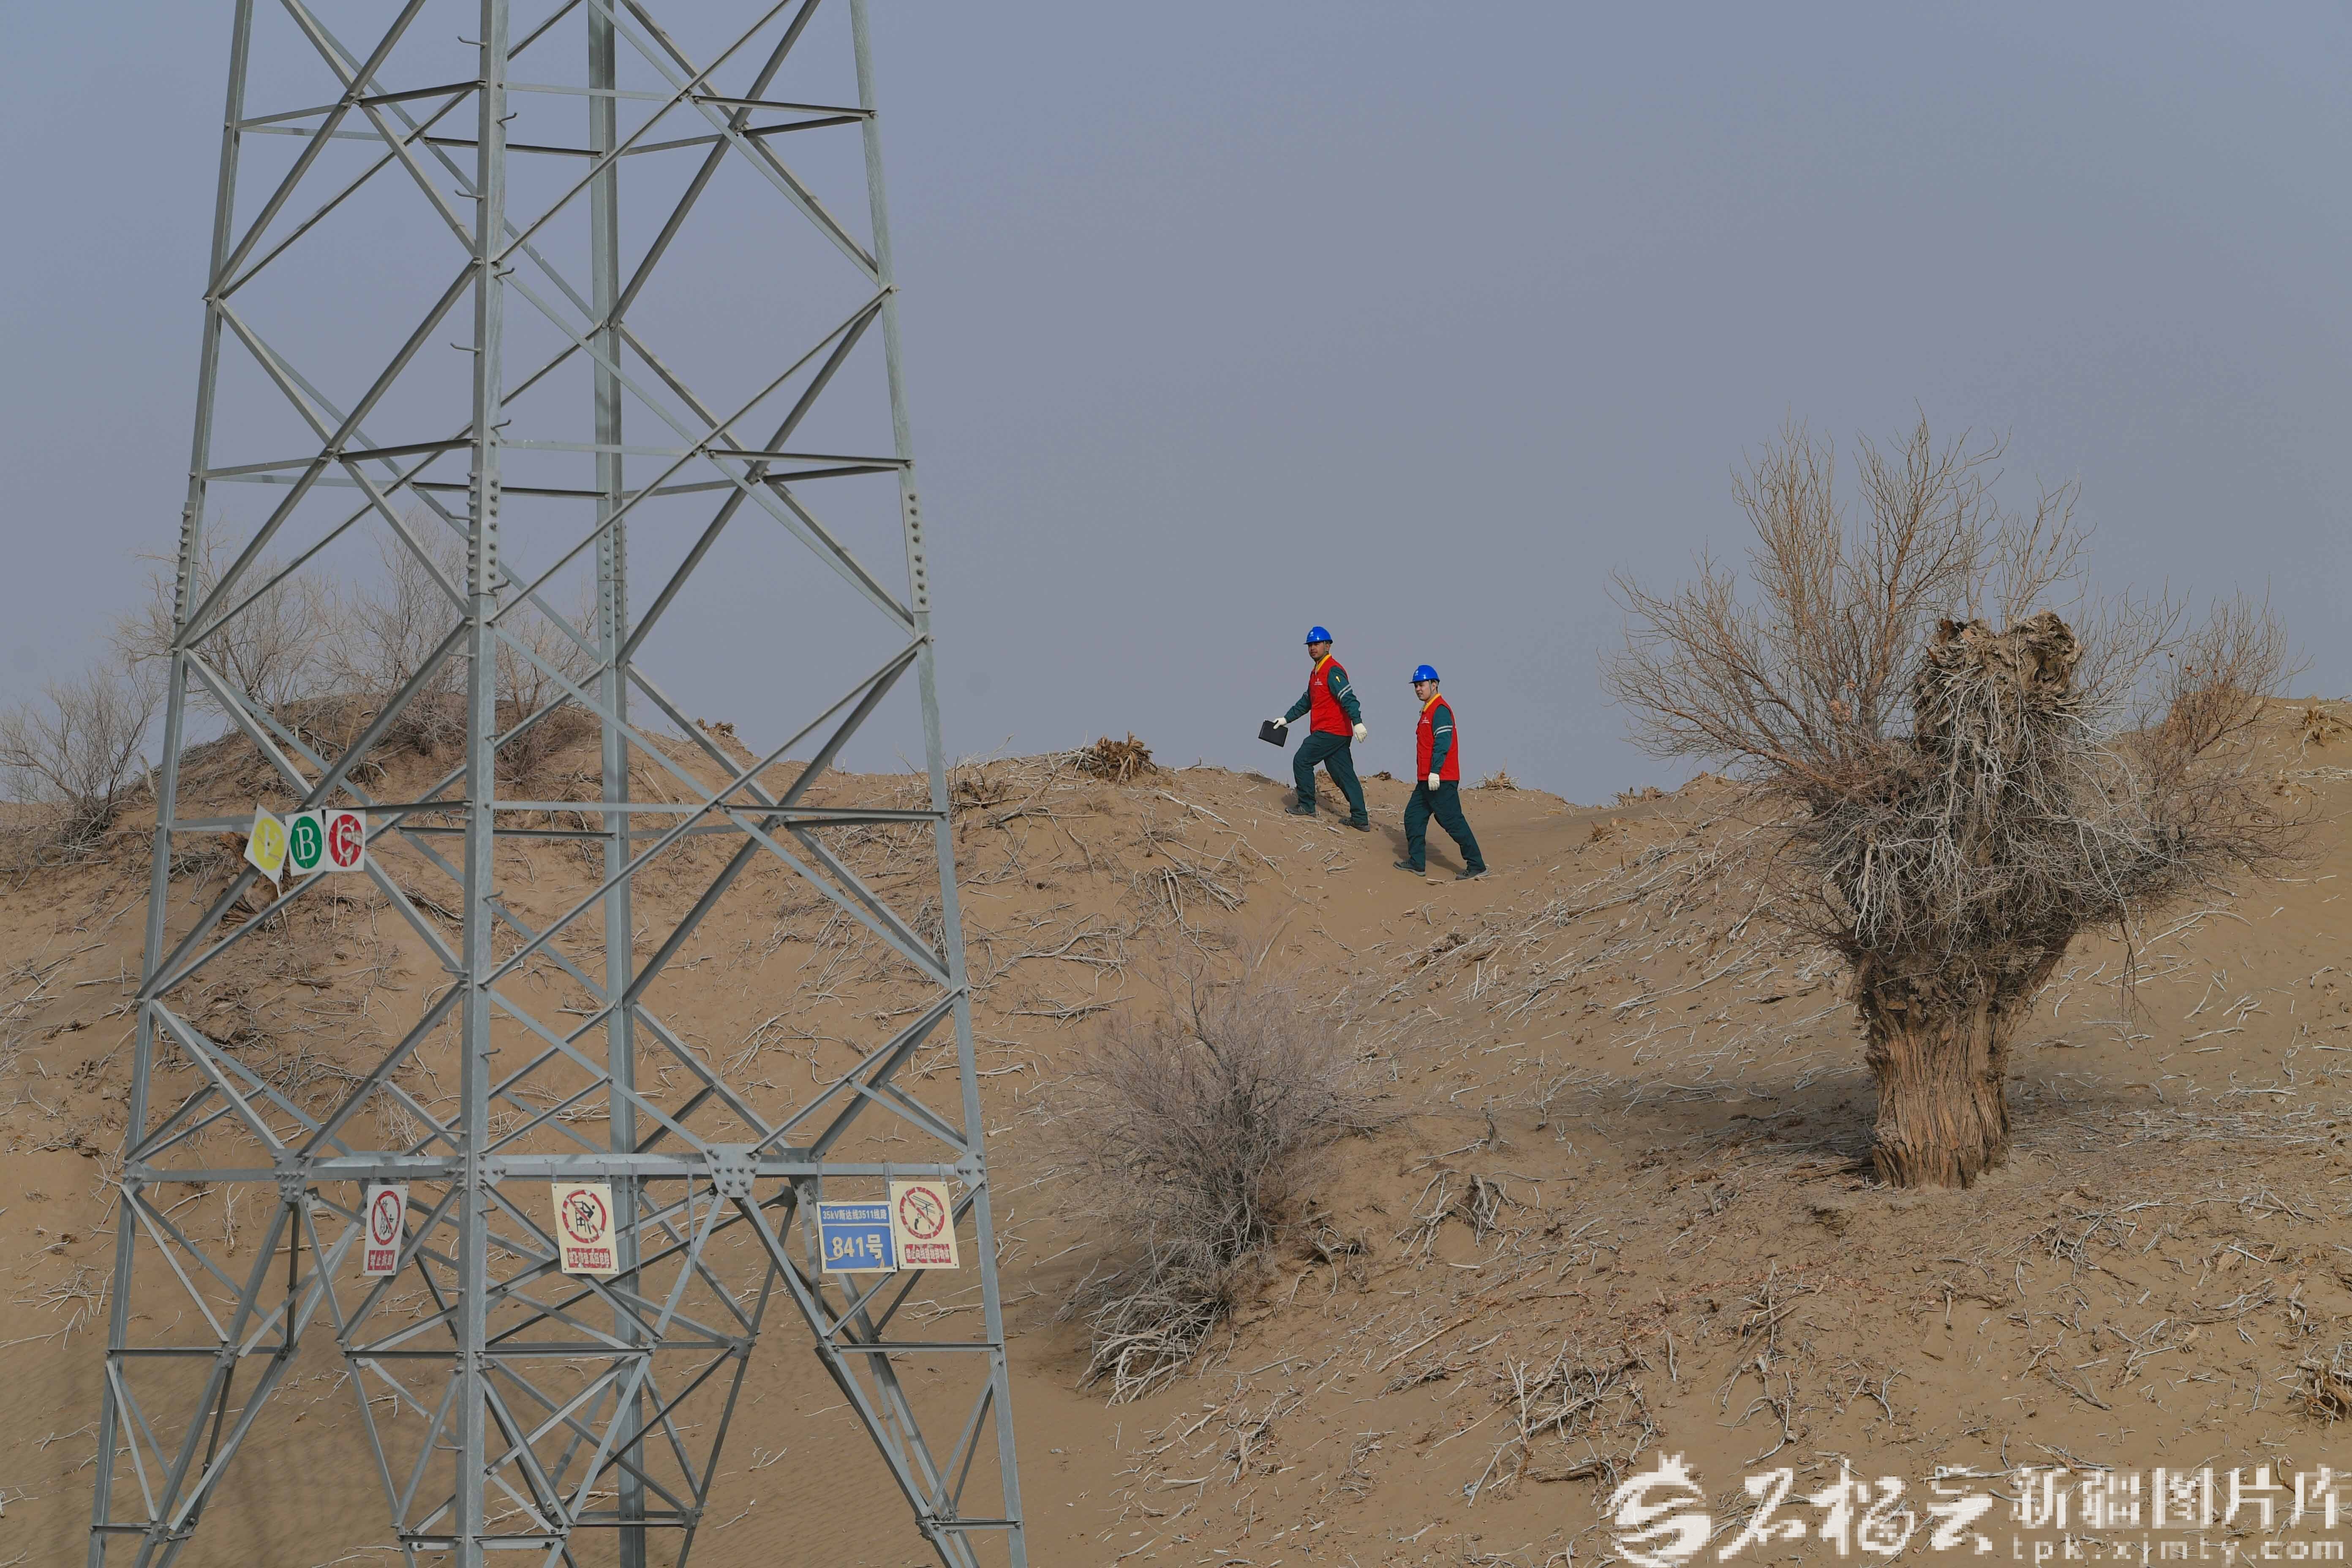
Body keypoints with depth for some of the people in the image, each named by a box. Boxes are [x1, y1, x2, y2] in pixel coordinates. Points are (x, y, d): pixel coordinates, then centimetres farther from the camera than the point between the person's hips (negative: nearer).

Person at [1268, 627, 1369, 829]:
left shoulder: (1333, 671, -11)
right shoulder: (1317, 672, 20)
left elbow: (1348, 697, -24)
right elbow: (1307, 701, 32)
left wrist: (1357, 721, -35)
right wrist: (1286, 719, 33)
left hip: (1330, 732, -10)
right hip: (1341, 735, 10)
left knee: (1302, 761, -3)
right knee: (1344, 774, 7)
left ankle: (1307, 806, 5)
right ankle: (1361, 819, 6)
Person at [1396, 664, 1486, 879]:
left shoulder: (1440, 710, -12)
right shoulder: (1428, 710, 19)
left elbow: (1443, 743, -22)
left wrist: (1435, 772, -27)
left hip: (1440, 781, -11)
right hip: (1426, 780, 11)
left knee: (1452, 821, -10)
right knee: (1413, 816, 12)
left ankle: (1476, 866, -8)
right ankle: (1416, 863, 19)